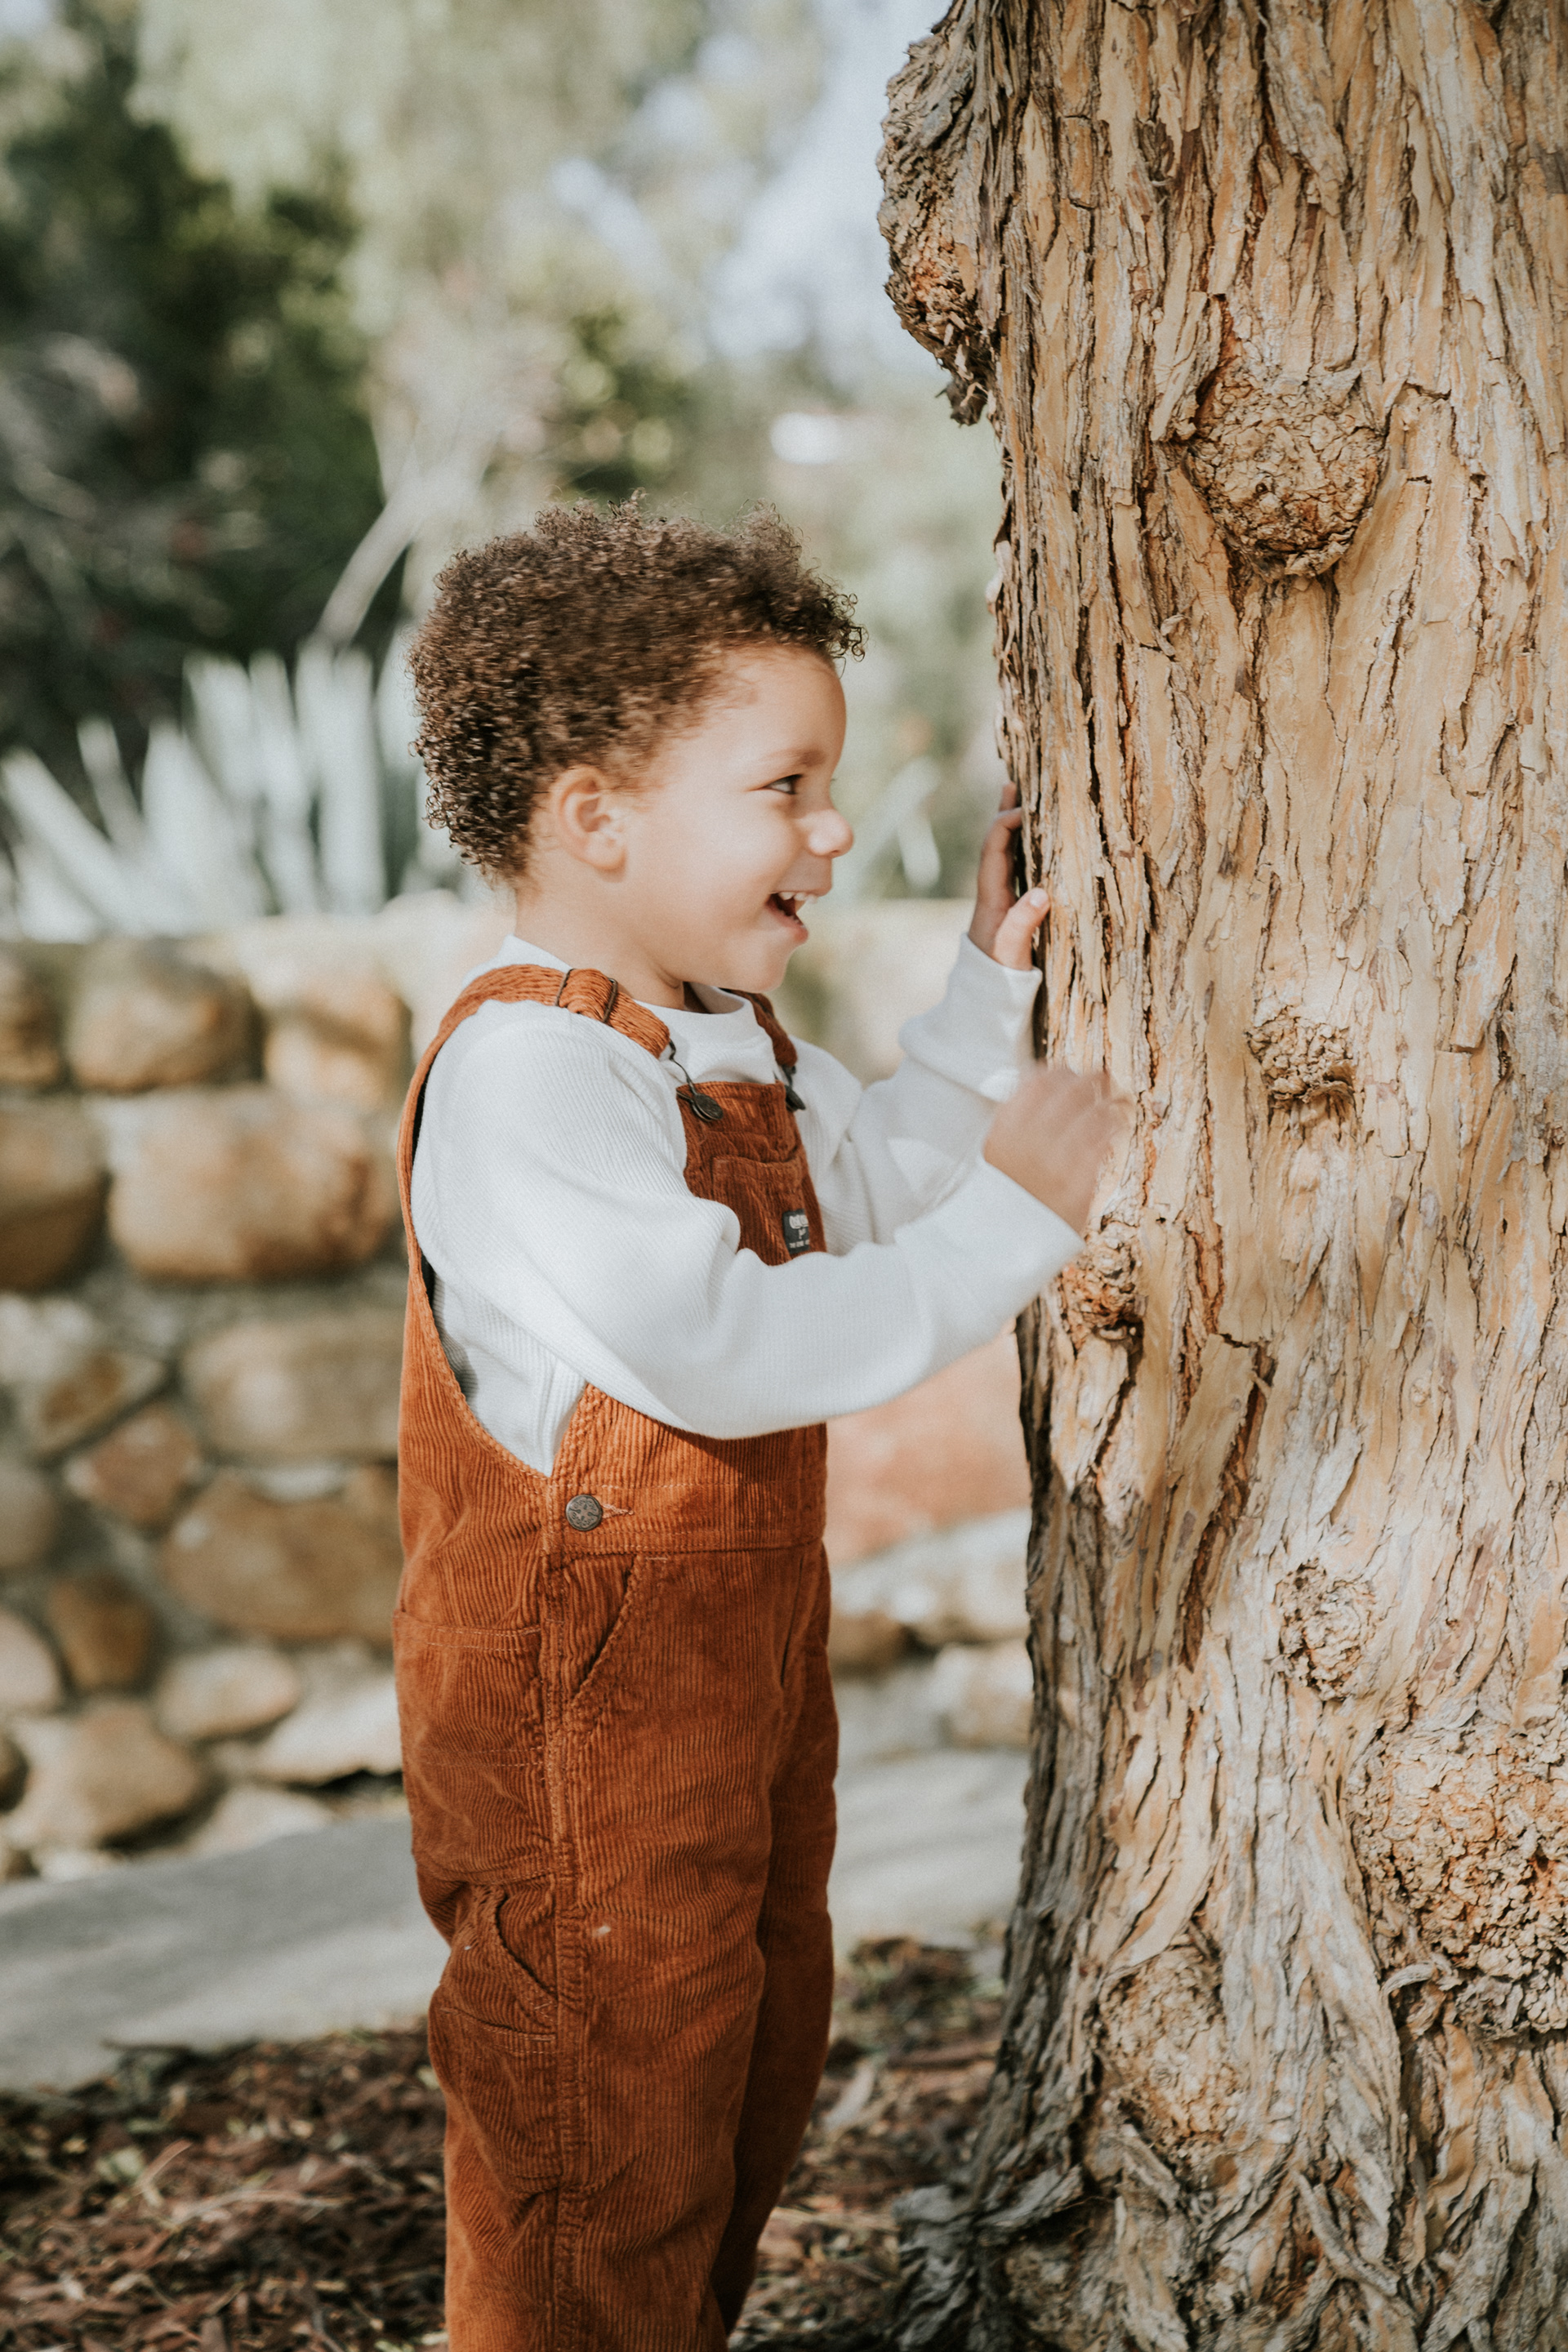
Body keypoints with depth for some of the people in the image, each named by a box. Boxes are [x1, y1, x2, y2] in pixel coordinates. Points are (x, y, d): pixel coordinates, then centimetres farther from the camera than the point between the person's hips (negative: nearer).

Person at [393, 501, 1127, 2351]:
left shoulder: (729, 1041, 8)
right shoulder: (525, 1072, -26)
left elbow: (871, 1184, 27)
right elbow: (717, 1350, -34)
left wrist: (989, 994, 19)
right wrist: (1007, 1224, -29)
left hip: (745, 1647, 10)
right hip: (580, 1701, -10)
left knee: (756, 2049, 23)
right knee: (608, 2126, 2)